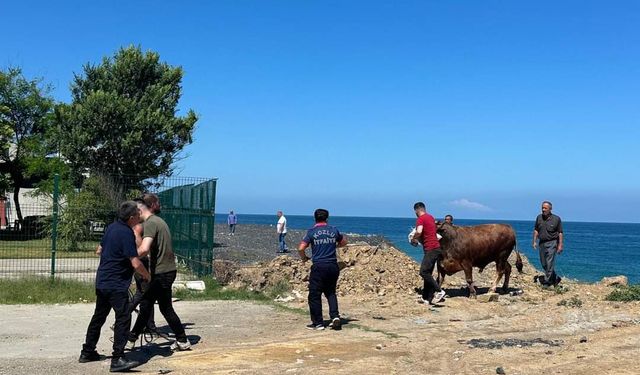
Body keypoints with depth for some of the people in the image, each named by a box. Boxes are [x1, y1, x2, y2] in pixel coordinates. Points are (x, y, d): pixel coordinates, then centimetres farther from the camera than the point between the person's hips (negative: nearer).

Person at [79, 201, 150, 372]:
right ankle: (117, 360, -12)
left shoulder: (112, 227, 9)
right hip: (116, 284, -10)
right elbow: (136, 263, -22)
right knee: (123, 319, -9)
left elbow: (100, 249, 23)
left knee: (99, 317, 19)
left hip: (102, 281, 10)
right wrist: (146, 275, -4)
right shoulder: (127, 233, -19)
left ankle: (87, 352, 29)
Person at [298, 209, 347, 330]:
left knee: (314, 295, 6)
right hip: (333, 266, 4)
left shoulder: (312, 232, -3)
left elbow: (301, 248, -10)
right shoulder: (334, 230, 6)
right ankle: (335, 316, 3)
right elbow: (344, 242, 23)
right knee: (330, 292, 20)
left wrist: (304, 258, 8)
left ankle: (318, 323, 9)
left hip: (319, 267, -4)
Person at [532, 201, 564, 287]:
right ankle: (555, 278, 28)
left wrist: (560, 245, -7)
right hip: (541, 243, 5)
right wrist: (534, 241, 3)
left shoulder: (556, 219, -5)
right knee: (544, 263, 11)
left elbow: (560, 233, -3)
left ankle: (547, 282, -2)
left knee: (549, 263, -8)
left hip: (551, 243, -5)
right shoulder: (539, 218, 6)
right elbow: (536, 230, 11)